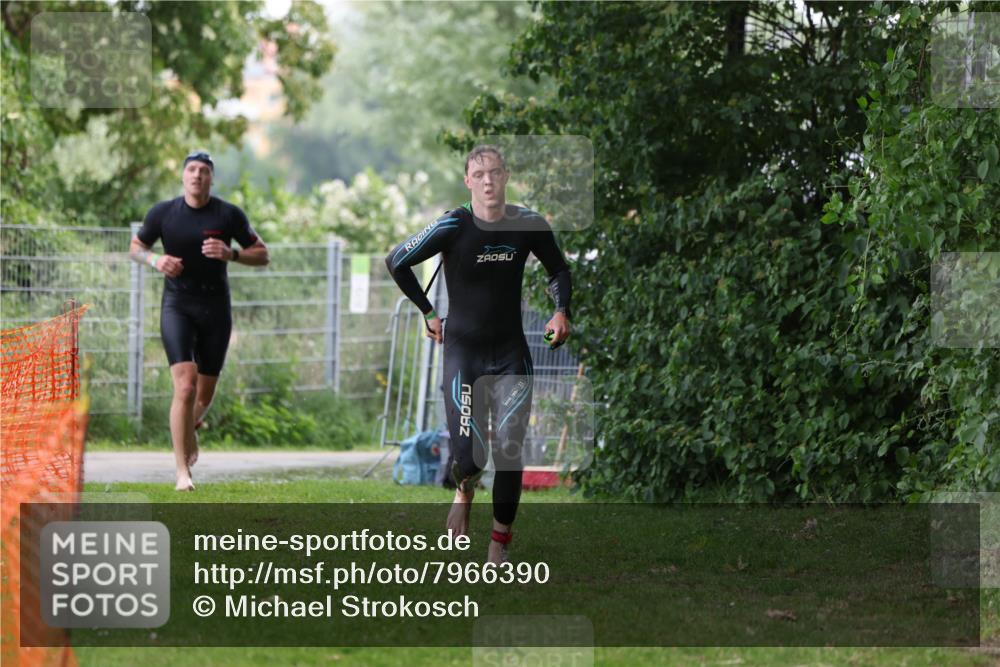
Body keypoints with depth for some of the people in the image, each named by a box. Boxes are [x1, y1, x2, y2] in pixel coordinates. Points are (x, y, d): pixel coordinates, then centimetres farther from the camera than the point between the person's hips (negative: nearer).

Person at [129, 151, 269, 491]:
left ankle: (190, 428, 47)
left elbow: (262, 255, 3)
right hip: (177, 306, -2)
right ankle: (183, 472, -15)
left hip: (215, 309, 2)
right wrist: (155, 260, -10)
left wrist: (231, 254, -17)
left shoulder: (229, 215, -3)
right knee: (185, 385, -18)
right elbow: (135, 248, 12)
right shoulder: (163, 213, -2)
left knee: (205, 393, 10)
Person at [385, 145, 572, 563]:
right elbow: (396, 262, 0)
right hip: (462, 351, -2)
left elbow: (558, 269, 16)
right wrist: (428, 312, 0)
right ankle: (465, 493, 26)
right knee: (468, 457, -11)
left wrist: (561, 312, -1)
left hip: (511, 353, 2)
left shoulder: (529, 225, -4)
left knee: (509, 450, -5)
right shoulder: (453, 227, -13)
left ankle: (499, 546, 6)